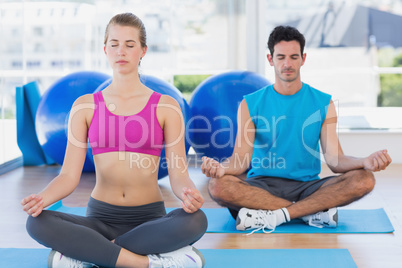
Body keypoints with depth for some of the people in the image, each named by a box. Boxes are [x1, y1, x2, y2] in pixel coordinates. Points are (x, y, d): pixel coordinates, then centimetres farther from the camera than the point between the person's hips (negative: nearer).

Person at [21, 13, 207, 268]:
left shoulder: (166, 107, 3)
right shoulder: (85, 106, 6)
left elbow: (178, 173, -4)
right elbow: (70, 174, -1)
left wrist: (189, 194, -28)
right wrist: (42, 198, -23)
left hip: (150, 218, 0)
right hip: (100, 217, 1)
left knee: (196, 220, -34)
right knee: (38, 222, -28)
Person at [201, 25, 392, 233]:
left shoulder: (323, 104, 6)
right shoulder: (250, 105, 3)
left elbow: (334, 160, -2)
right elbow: (241, 158, -6)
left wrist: (366, 162, -24)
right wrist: (220, 167, -30)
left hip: (307, 186, 1)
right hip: (262, 186, 0)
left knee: (364, 180, -25)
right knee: (217, 186, -32)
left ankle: (275, 216, -26)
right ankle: (315, 211, -24)